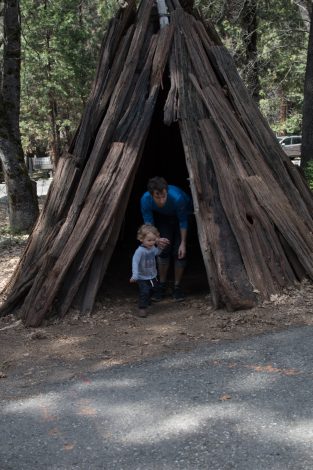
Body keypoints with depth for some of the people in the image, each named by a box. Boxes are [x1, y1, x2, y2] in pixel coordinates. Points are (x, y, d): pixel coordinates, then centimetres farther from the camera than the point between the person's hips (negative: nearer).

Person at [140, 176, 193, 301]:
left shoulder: (177, 198, -43)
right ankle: (162, 285, 8)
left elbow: (183, 222, -25)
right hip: (162, 217, 2)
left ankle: (177, 287, 5)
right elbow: (148, 224, -20)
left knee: (179, 252, -10)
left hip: (182, 214, -2)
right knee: (164, 249, -10)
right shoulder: (145, 200, -35)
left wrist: (183, 243, -19)